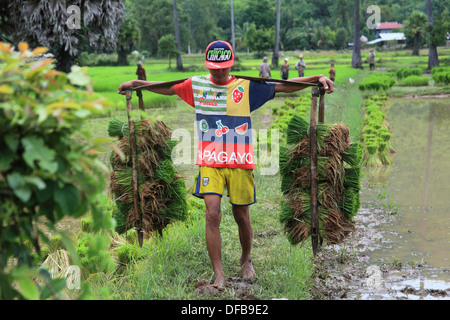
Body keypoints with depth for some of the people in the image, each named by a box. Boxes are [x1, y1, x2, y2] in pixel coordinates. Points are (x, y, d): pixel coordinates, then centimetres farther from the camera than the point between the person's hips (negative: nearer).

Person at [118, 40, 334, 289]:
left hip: (240, 162, 0)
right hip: (209, 161, 0)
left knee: (242, 217, 7)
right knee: (212, 214, -12)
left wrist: (318, 78, -9)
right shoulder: (196, 85, 7)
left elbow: (285, 86, 0)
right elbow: (168, 88, 21)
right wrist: (136, 83, 21)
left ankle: (246, 260, 35)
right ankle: (218, 275, -5)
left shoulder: (247, 86, 2)